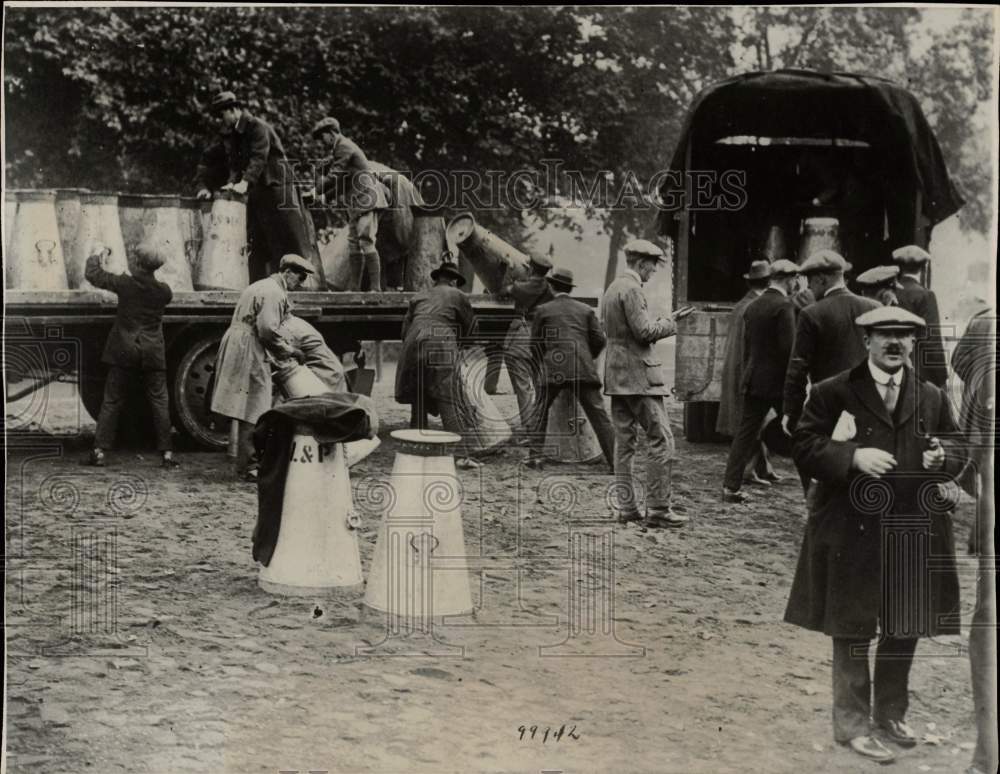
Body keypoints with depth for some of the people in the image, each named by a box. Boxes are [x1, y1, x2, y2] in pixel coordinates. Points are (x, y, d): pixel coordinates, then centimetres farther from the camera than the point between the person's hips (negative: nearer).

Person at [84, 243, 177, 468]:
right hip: (153, 354, 1)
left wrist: (97, 254, 20)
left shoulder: (125, 284, -9)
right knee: (159, 402, 6)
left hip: (124, 351, 0)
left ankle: (99, 451, 5)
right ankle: (167, 453, 4)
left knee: (112, 401, 7)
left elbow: (92, 275, 3)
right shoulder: (163, 290, -6)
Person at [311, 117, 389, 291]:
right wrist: (325, 196, 14)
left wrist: (317, 191, -2)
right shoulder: (340, 149, 23)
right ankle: (355, 287, 11)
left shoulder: (344, 147, -9)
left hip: (367, 199, -11)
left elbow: (334, 177, -15)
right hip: (356, 203, 11)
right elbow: (342, 183, 26)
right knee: (354, 244, 9)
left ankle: (375, 288, -20)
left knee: (366, 242, -16)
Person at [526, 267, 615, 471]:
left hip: (553, 369, -1)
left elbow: (535, 341, 12)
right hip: (583, 370, 1)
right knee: (598, 415, 1)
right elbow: (599, 340, 8)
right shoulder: (585, 310, 11)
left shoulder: (542, 310, 7)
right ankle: (615, 462, -3)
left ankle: (535, 457, 9)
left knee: (541, 413, 15)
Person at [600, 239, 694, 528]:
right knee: (661, 439, -6)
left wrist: (665, 320, 19)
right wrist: (670, 322, -3)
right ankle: (657, 509, -7)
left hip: (616, 374, 10)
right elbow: (644, 331, -18)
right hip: (637, 374, -10)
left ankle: (626, 507, 11)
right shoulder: (632, 289, -13)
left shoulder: (612, 288, 17)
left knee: (624, 442, 10)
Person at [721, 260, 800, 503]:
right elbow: (789, 348, -16)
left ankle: (730, 487, 5)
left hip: (753, 381, 7)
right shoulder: (784, 306, -12)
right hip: (779, 382, -7)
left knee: (746, 433, 8)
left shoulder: (752, 307, 11)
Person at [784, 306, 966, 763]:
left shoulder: (932, 399, 10)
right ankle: (852, 724, 12)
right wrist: (852, 456, -20)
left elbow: (958, 452, 16)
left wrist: (943, 458, -8)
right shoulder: (832, 393, -3)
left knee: (906, 630, 13)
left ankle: (891, 716, 30)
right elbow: (803, 447, -5)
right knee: (853, 632, 1)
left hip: (915, 535, 4)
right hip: (852, 532, -4)